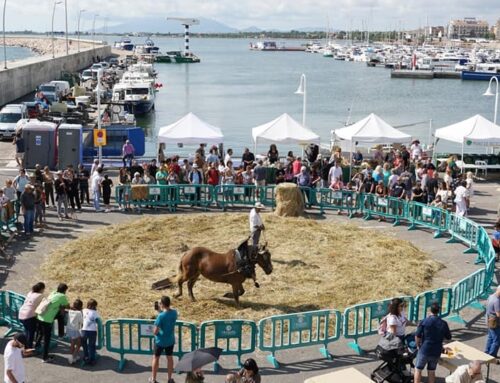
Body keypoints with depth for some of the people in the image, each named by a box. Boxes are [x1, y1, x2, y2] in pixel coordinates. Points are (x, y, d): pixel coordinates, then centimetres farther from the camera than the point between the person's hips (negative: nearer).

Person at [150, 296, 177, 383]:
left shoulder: (161, 316, -27)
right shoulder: (174, 312, -10)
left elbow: (155, 331, -23)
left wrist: (155, 333, -1)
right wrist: (163, 310, 0)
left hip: (160, 341, -4)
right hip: (170, 340, 4)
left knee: (156, 358, 15)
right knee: (169, 358, 19)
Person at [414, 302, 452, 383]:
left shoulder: (424, 321, -11)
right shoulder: (443, 323, -2)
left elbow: (417, 336, -10)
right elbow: (448, 337, 10)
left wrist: (418, 345, 7)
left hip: (424, 350, -3)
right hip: (436, 352, 3)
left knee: (418, 369, 9)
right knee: (432, 371, 15)